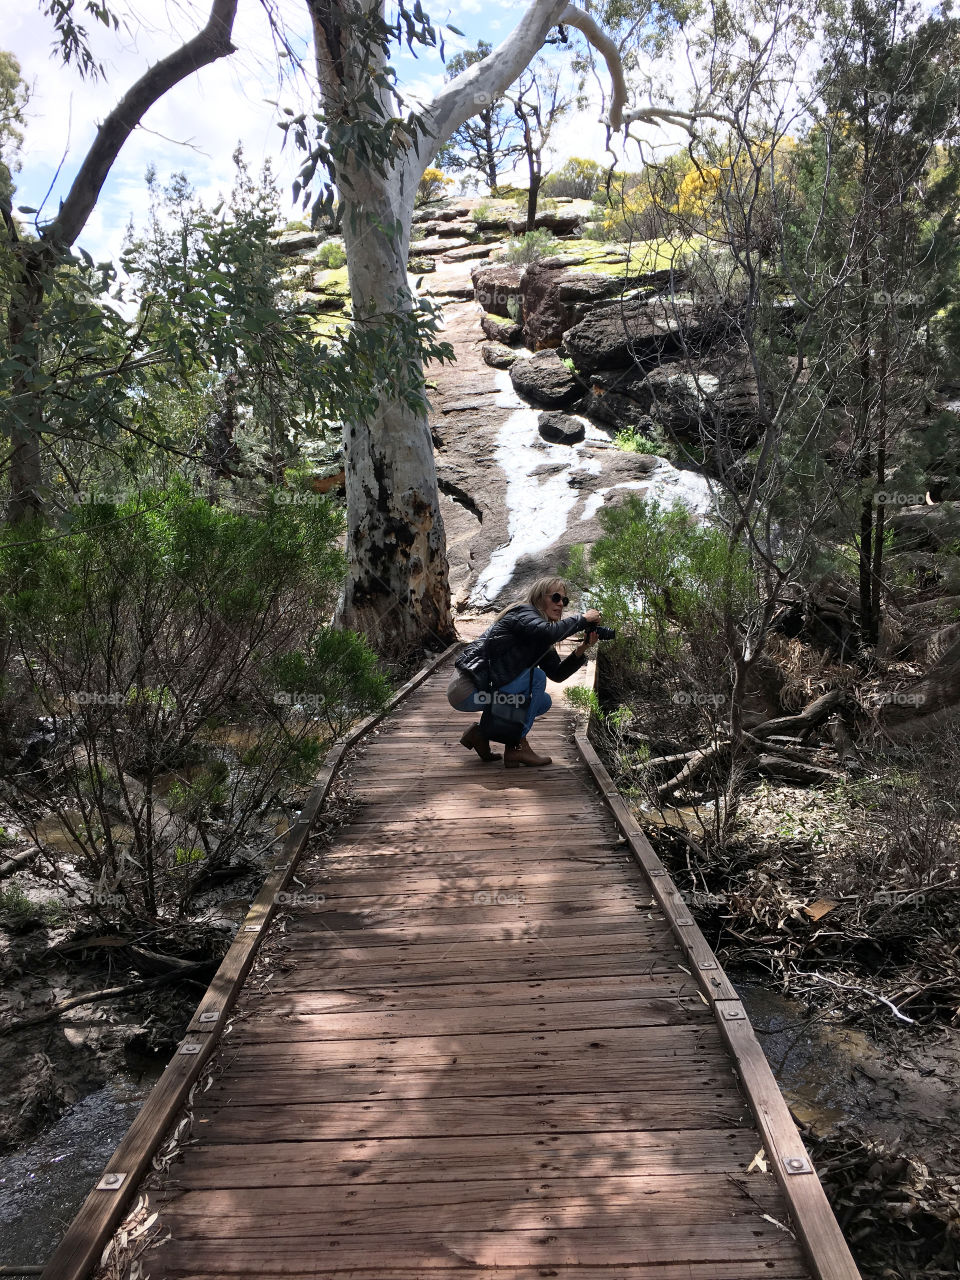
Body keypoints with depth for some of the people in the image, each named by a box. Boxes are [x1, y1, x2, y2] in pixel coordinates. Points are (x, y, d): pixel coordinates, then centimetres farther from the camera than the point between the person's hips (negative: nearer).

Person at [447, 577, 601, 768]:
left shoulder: (540, 640, 17)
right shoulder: (523, 612, -11)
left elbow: (557, 673, 9)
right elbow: (548, 632, -33)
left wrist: (581, 650, -5)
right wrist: (582, 619, -20)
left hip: (481, 689, 10)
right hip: (468, 690, -10)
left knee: (543, 702, 10)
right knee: (536, 678, -13)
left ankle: (482, 730, 9)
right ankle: (517, 747, -9)